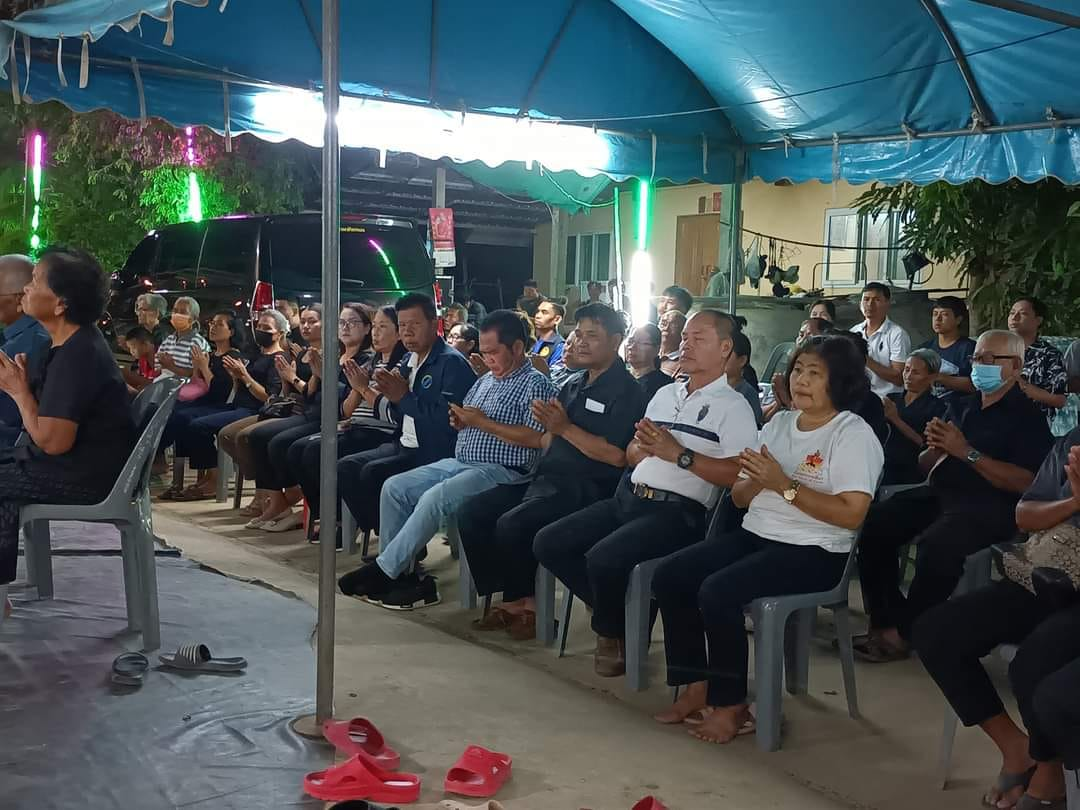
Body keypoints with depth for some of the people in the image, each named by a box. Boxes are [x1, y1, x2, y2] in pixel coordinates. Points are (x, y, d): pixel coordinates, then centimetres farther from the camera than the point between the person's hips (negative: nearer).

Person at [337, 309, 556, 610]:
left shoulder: (536, 385, -6)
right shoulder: (485, 381, 20)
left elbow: (536, 438, -19)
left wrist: (483, 423, -16)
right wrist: (459, 421, 1)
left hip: (499, 471, -9)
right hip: (458, 462, 9)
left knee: (434, 498, -30)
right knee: (394, 487, -5)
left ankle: (383, 569, -18)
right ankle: (398, 573, -6)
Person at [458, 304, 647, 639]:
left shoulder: (627, 391, -5)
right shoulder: (573, 385, 20)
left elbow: (617, 456, -17)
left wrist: (565, 428, -16)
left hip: (586, 488, -9)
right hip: (546, 478, 9)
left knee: (512, 525, -28)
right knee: (471, 513, -5)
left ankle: (524, 602, -5)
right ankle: (511, 599, 0)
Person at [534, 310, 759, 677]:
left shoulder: (733, 407, -4)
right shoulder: (665, 393, 20)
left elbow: (740, 475, -17)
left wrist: (679, 454, -17)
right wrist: (642, 447, -2)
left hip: (677, 510, -8)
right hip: (628, 496, 8)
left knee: (603, 558, -29)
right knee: (548, 543, -3)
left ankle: (612, 633, 2)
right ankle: (615, 609, 11)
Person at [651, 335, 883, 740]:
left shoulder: (853, 434, -8)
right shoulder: (779, 422, 14)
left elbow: (852, 514, -20)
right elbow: (739, 498, 14)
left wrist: (784, 485, -21)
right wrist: (755, 480, -10)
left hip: (813, 552, -8)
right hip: (755, 535, 8)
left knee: (717, 592, -28)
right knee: (668, 576, -8)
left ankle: (730, 705, -10)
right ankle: (697, 687, 1)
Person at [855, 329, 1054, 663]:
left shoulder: (1027, 417, -1)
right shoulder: (960, 406, 20)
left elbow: (1026, 483, -15)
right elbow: (925, 466, 22)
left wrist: (967, 452, -16)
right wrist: (935, 448, -2)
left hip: (990, 506, -7)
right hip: (941, 494, 7)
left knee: (937, 544, -35)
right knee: (873, 524, -17)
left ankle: (903, 633, -19)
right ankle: (885, 619, -15)